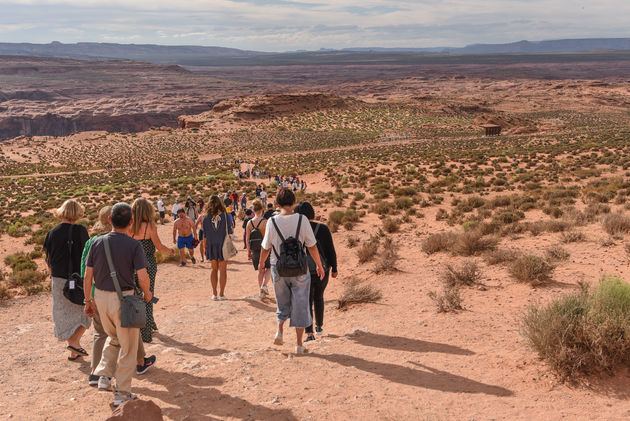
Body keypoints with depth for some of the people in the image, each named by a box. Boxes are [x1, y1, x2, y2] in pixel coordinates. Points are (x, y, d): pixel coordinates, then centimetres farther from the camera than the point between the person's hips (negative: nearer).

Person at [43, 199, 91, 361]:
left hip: (59, 279, 3)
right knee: (83, 310, 17)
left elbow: (48, 259, 6)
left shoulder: (52, 233, -2)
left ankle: (73, 352, 22)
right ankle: (75, 341, 1)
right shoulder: (80, 230, -12)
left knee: (65, 314, 14)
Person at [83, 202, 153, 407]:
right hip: (124, 298, -4)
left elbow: (87, 277, 2)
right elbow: (143, 277, -15)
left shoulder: (97, 243, -1)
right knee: (128, 346, 10)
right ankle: (122, 393, 15)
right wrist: (147, 294, 4)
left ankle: (104, 375, 16)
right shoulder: (134, 245, -13)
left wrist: (88, 301, 13)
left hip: (101, 297, 5)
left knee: (113, 337, 28)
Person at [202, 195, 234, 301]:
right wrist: (232, 231, 17)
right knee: (222, 269, 5)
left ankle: (214, 293, 13)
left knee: (214, 269, 14)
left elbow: (205, 236, 0)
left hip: (211, 246, 2)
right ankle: (221, 294, 5)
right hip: (223, 245, -2)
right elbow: (230, 232, -4)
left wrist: (205, 248, 8)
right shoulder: (225, 215, -7)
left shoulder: (206, 218, -3)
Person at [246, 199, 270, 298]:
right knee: (269, 268, 15)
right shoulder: (265, 222, -12)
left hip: (254, 251, 4)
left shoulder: (249, 223, -1)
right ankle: (264, 285, -4)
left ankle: (261, 291, 19)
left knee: (260, 270, 16)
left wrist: (249, 252, 11)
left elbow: (247, 239, 2)